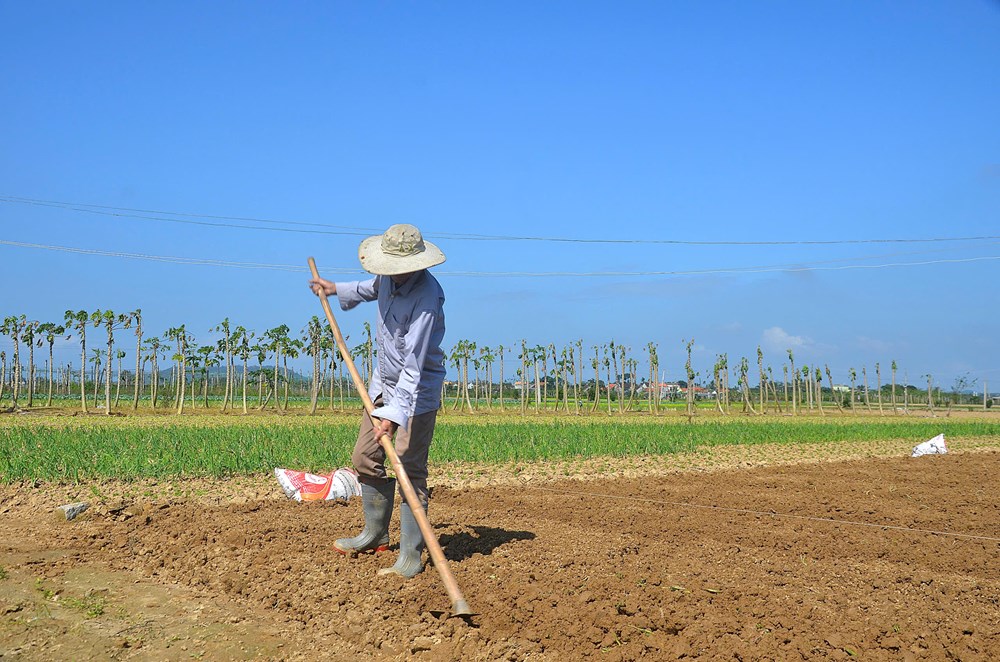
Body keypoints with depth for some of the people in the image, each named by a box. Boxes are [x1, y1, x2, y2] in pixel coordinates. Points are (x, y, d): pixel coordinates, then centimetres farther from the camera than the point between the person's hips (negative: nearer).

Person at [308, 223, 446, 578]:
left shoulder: (427, 295, -27)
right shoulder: (389, 276, -3)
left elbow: (414, 363, -33)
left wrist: (395, 412, -39)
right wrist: (339, 289, 35)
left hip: (417, 389, -9)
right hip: (383, 381, 9)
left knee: (409, 470, -10)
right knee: (365, 457, 13)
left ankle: (411, 556, -1)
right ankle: (376, 534, 31)